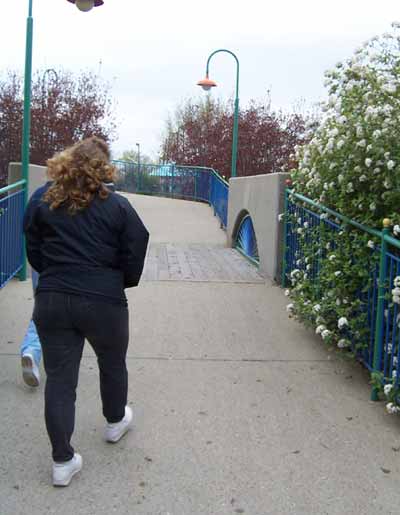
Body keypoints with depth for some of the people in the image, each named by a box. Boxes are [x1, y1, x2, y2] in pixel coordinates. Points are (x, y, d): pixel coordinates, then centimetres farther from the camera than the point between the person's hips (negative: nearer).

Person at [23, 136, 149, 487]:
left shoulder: (42, 200, 1)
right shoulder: (118, 207, -7)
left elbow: (34, 253, 8)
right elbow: (134, 260, -4)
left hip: (51, 301, 2)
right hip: (104, 303, -1)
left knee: (59, 378, 8)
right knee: (113, 365, 24)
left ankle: (63, 461, 13)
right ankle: (115, 423, 47)